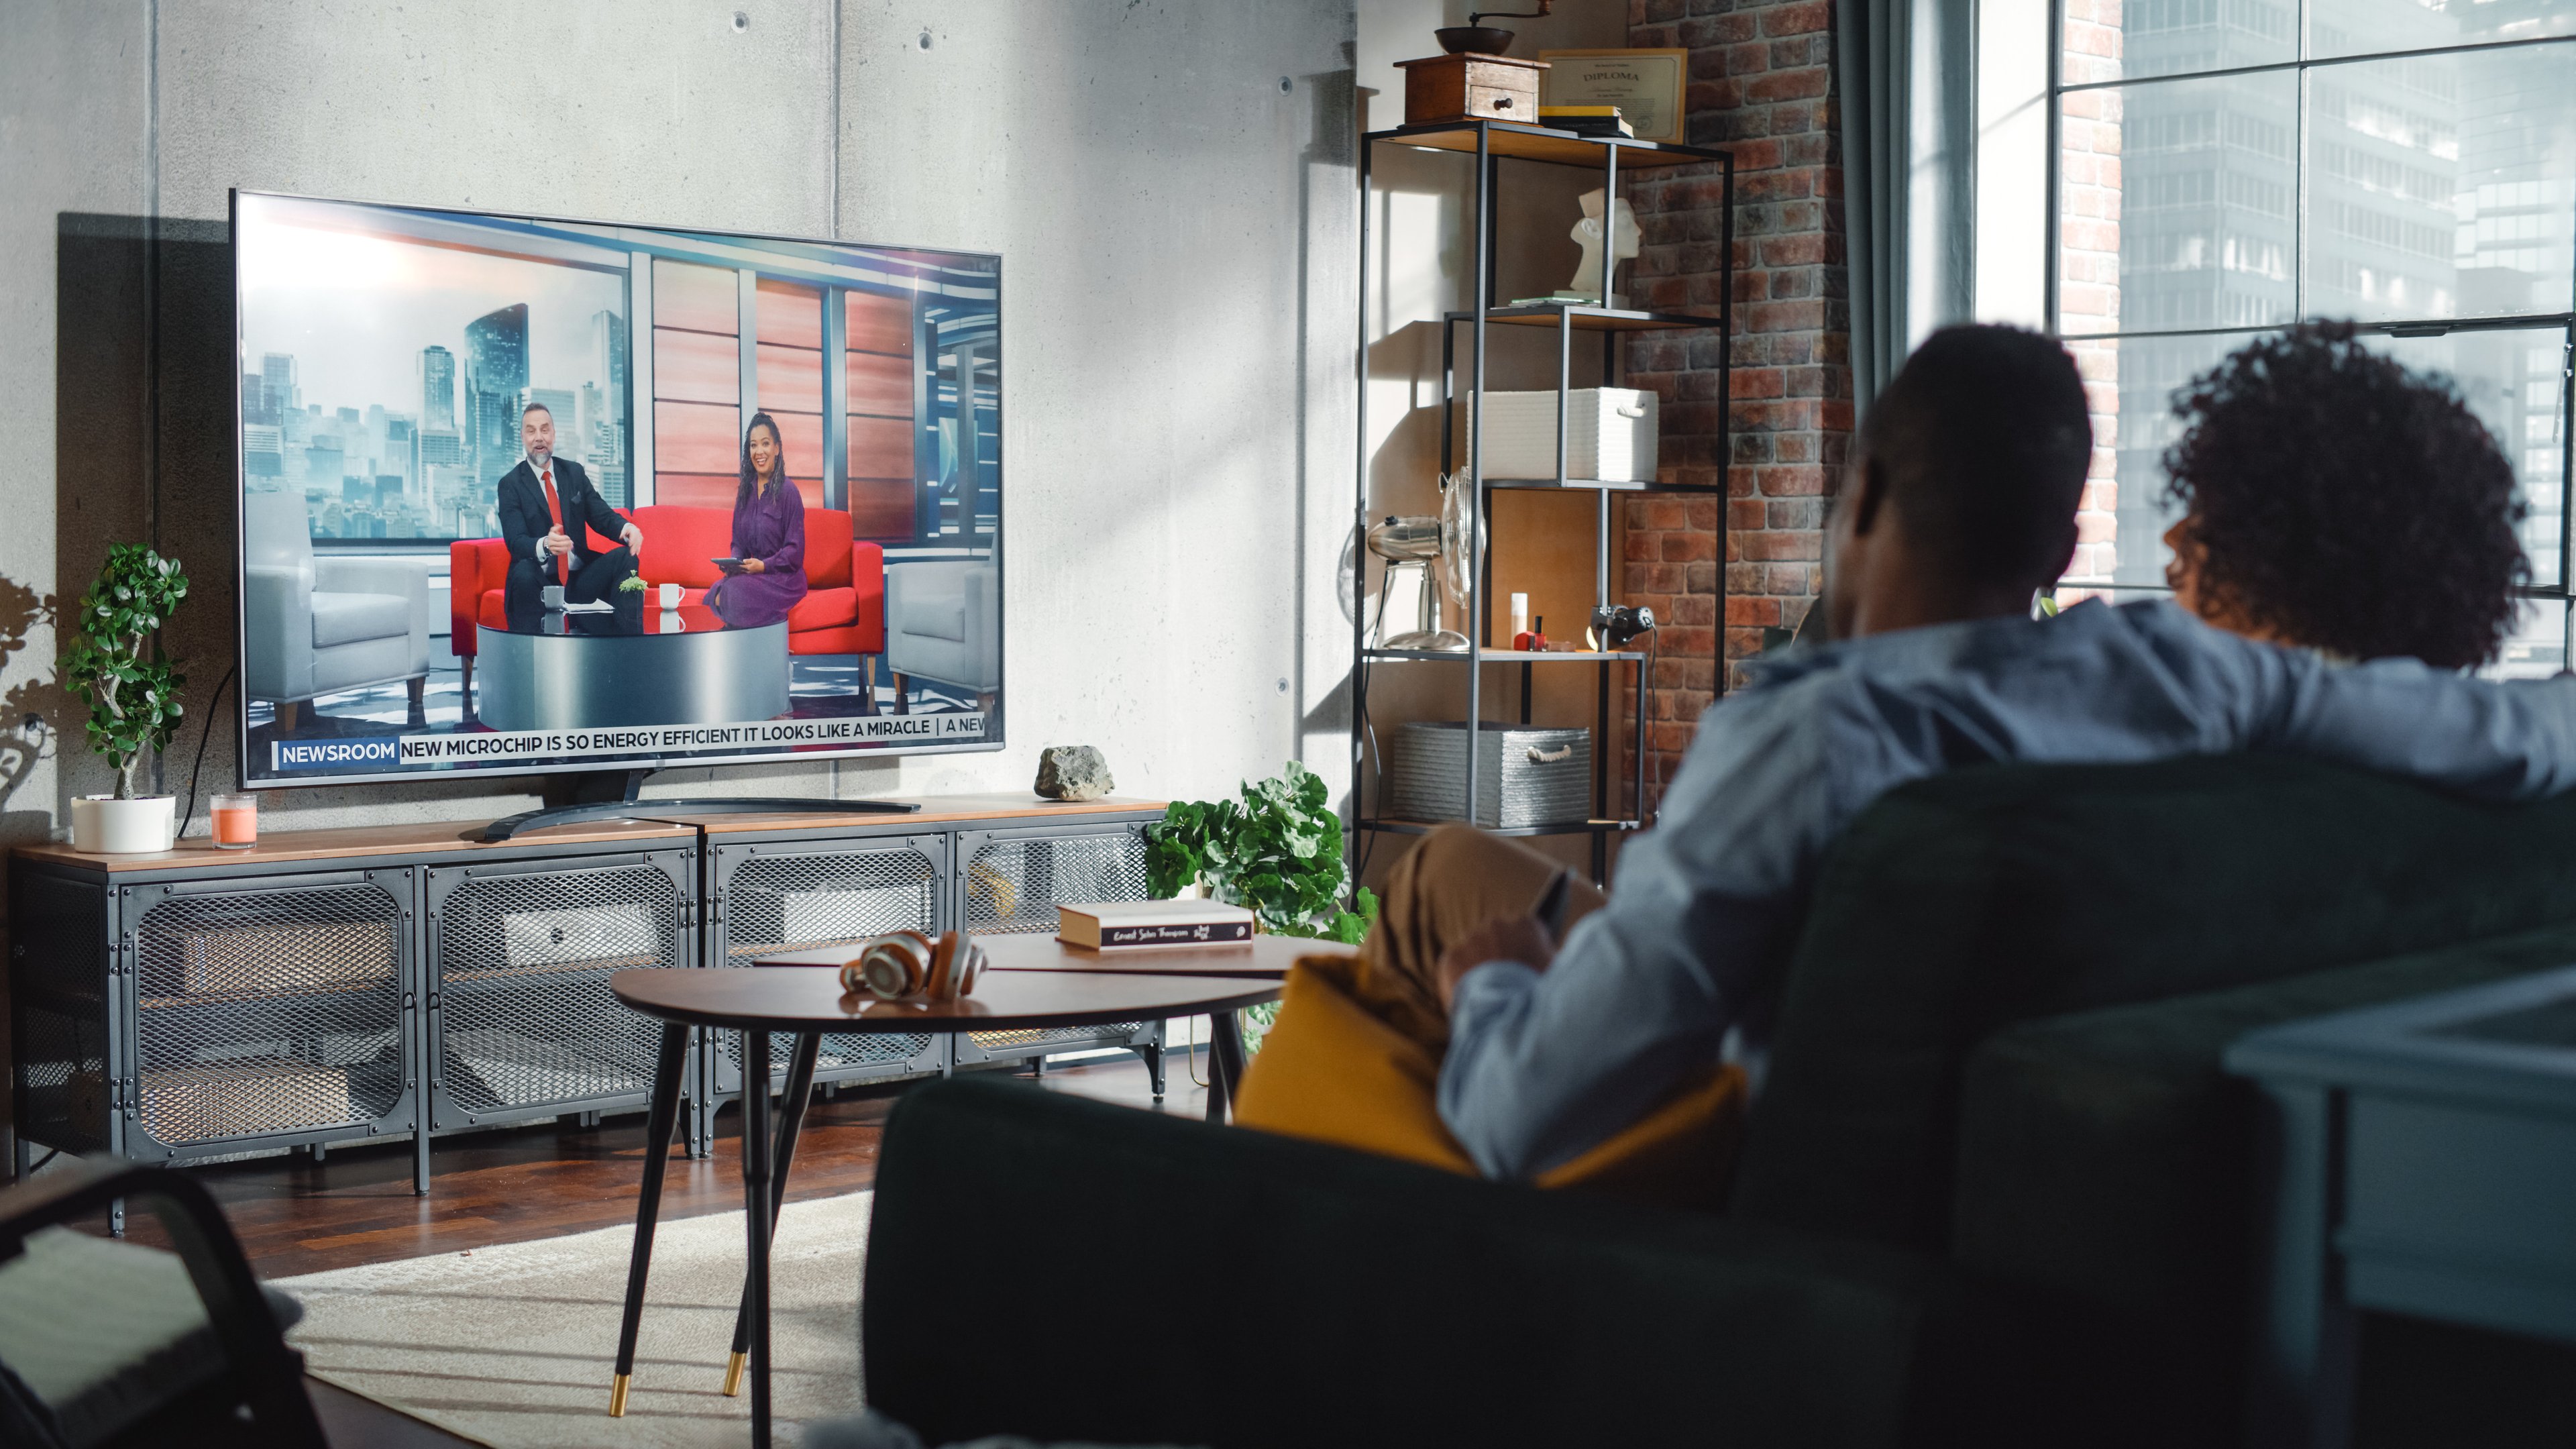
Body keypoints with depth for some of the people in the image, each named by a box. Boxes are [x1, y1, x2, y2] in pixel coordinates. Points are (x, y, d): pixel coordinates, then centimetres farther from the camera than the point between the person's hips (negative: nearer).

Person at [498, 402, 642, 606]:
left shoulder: (575, 472, 13)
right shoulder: (511, 484, 0)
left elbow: (603, 516, 10)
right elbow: (516, 541, -12)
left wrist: (627, 528, -16)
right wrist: (545, 545, -36)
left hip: (579, 580, 4)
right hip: (539, 583, -4)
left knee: (624, 557, -20)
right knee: (524, 571, -37)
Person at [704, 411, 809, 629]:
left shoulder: (788, 491, -8)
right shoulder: (745, 490, 12)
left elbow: (795, 552, -10)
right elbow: (738, 543, 15)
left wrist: (764, 566, -22)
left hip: (784, 578, -6)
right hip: (753, 573, 6)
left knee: (736, 592, -32)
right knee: (716, 593, -25)